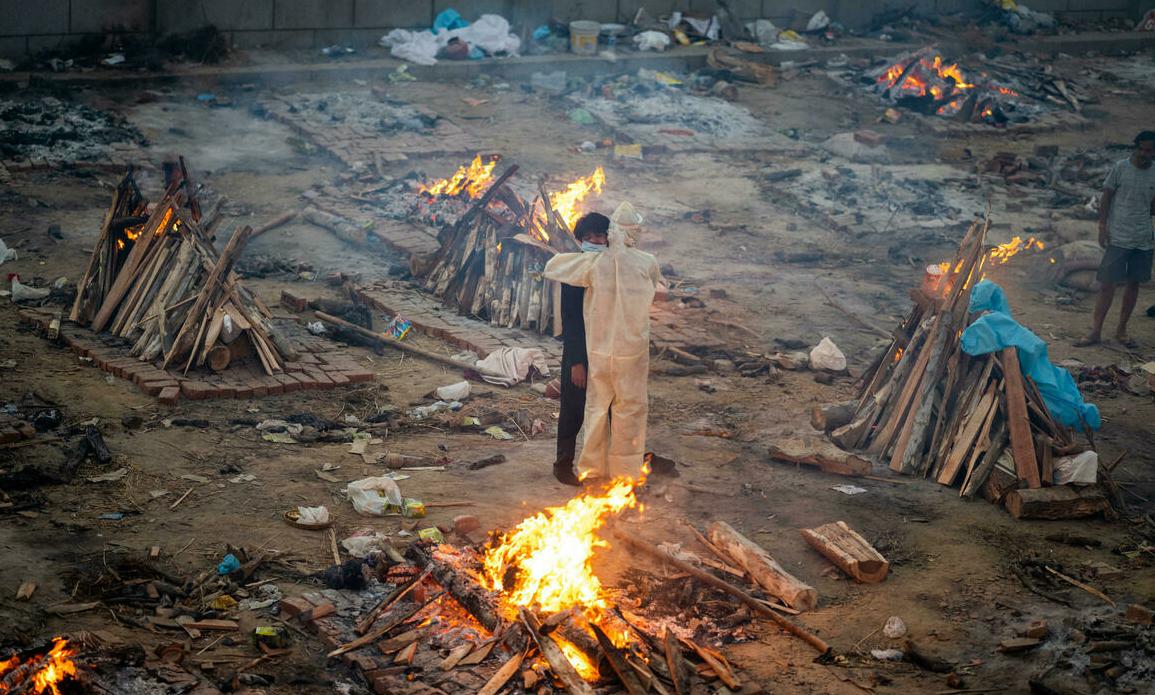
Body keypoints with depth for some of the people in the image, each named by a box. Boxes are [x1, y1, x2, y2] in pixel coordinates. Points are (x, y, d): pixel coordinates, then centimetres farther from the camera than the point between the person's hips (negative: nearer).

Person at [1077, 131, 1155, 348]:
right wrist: (1102, 227, -8)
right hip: (1118, 238, -4)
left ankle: (1121, 330, 20)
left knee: (1133, 284, 9)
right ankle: (1096, 332, 0)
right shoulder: (1121, 168, -4)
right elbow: (1106, 198, -1)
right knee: (1108, 284, -5)